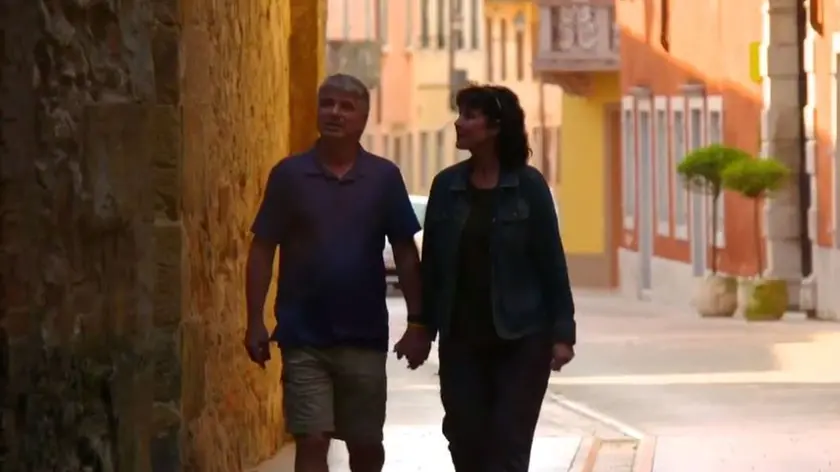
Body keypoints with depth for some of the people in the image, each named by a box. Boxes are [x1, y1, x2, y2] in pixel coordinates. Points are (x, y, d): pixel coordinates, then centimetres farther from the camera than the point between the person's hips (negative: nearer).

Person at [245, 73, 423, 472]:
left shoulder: (384, 177, 1)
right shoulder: (289, 174, -1)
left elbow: (405, 253, 4)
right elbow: (263, 249, 1)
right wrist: (255, 321, -5)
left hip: (365, 336, 1)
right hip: (304, 337, -1)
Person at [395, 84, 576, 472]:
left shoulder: (528, 186, -6)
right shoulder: (446, 186, 4)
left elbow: (552, 263, -5)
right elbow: (431, 264, 8)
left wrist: (562, 333, -8)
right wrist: (423, 328, 6)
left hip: (521, 339, -4)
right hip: (460, 339, 4)